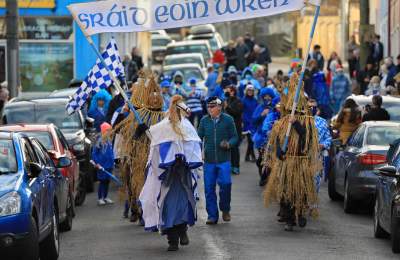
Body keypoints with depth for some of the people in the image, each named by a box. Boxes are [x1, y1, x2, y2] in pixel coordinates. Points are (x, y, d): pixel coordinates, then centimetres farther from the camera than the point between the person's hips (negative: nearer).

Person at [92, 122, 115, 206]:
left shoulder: (109, 141, 7)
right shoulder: (99, 141, -13)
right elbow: (94, 153, -11)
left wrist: (112, 163, 15)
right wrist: (97, 163, -15)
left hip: (109, 165, 6)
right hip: (102, 166, -6)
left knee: (107, 181, 12)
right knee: (102, 181, -1)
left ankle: (105, 197, 23)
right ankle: (100, 198, 7)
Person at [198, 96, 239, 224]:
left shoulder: (228, 120, 0)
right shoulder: (204, 120, 5)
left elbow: (235, 137, 4)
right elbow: (199, 137, 11)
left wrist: (229, 144, -16)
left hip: (224, 160, -2)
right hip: (209, 160, 2)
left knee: (225, 183, -12)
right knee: (209, 188, 2)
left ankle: (225, 209, 13)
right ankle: (212, 215, 12)